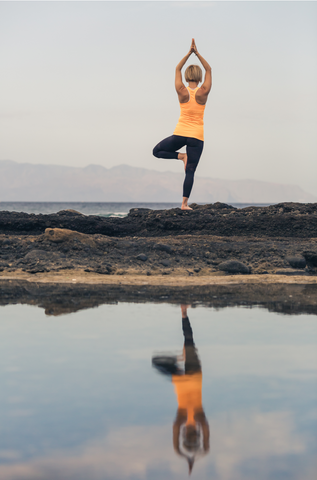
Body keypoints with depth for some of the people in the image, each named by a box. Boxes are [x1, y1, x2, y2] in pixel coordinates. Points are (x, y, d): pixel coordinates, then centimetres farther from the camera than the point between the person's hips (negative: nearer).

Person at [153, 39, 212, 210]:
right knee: (190, 171, 3)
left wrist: (189, 53, 10)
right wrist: (197, 53, 7)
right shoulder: (203, 92, -6)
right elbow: (208, 70, 7)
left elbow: (177, 69, 9)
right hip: (197, 136, 1)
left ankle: (181, 156, -3)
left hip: (180, 134, -1)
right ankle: (185, 203, -4)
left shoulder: (182, 91, -5)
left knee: (157, 151, 20)